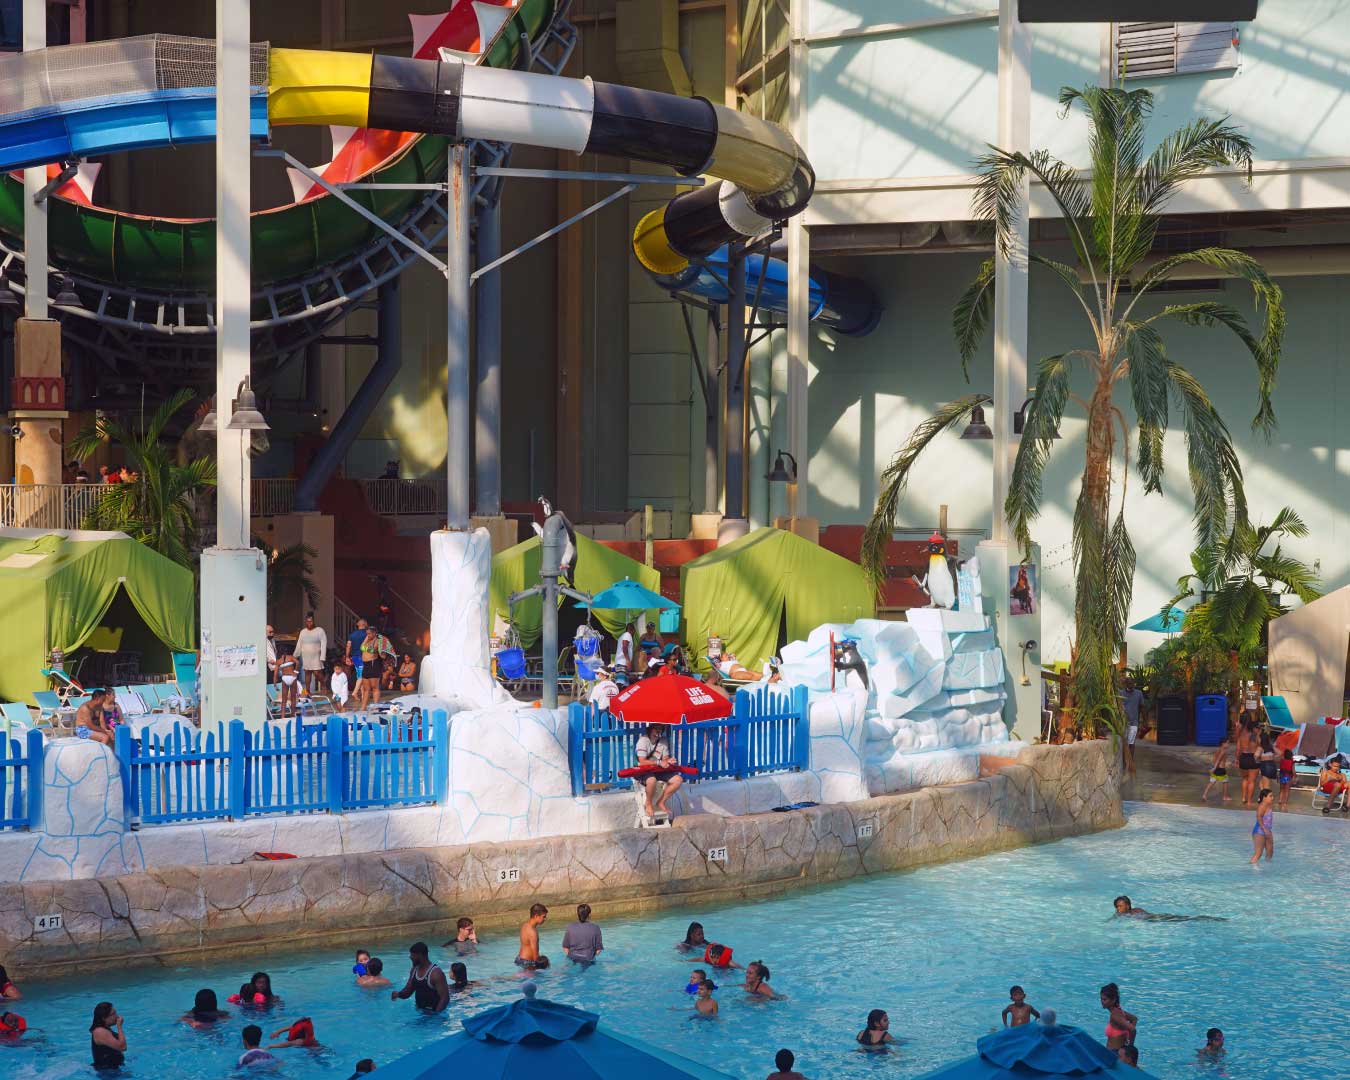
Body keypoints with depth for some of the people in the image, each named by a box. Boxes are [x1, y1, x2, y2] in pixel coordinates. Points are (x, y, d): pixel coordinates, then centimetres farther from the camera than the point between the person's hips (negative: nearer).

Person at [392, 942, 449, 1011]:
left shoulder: (436, 973, -19)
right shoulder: (414, 970, 5)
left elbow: (445, 998, -20)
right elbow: (408, 991, 14)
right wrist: (398, 994, -7)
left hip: (432, 1013, -7)